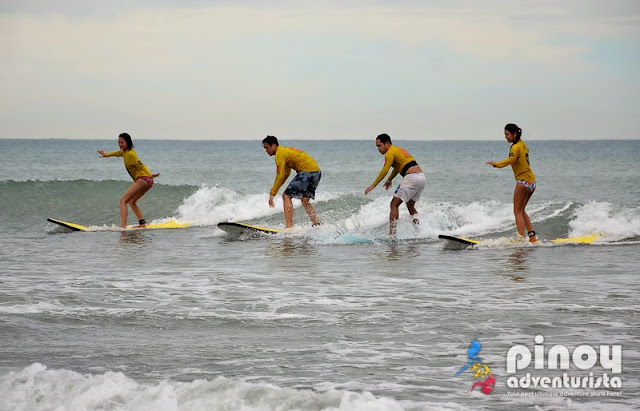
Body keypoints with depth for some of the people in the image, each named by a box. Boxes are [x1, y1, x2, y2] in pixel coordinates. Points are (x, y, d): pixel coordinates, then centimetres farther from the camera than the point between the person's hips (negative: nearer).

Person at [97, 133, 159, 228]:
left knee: (123, 200, -13)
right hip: (147, 181, 10)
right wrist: (106, 154, 56)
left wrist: (150, 175, -33)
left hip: (142, 179, -10)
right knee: (131, 202, 23)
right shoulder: (125, 152, 17)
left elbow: (141, 166, -20)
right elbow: (118, 153, 41)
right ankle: (142, 223, 15)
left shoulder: (130, 154, -10)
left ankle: (123, 226, -25)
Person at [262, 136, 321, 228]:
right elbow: (286, 173, 30)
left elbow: (280, 176, -11)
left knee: (286, 196, -7)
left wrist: (272, 194, -8)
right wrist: (274, 189, 26)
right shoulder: (286, 150, 24)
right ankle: (316, 224, 16)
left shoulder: (280, 154, -6)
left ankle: (289, 226, -16)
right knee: (305, 199, 23)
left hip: (307, 172, -10)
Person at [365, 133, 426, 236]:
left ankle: (392, 234, -14)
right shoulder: (399, 149, 25)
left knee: (394, 204, -6)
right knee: (410, 205, 25)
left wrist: (373, 185, -14)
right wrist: (390, 179, 51)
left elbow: (384, 171, -14)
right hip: (422, 177, 9)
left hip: (412, 178, -9)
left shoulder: (390, 152, -3)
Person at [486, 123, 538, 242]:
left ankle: (521, 238, -14)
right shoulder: (523, 145, 14)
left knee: (518, 211, -6)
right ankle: (532, 236, 14)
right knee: (521, 210, 18)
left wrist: (496, 164, -32)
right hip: (532, 181, 9)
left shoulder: (516, 147, -12)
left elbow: (510, 160, -28)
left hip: (523, 181, -9)